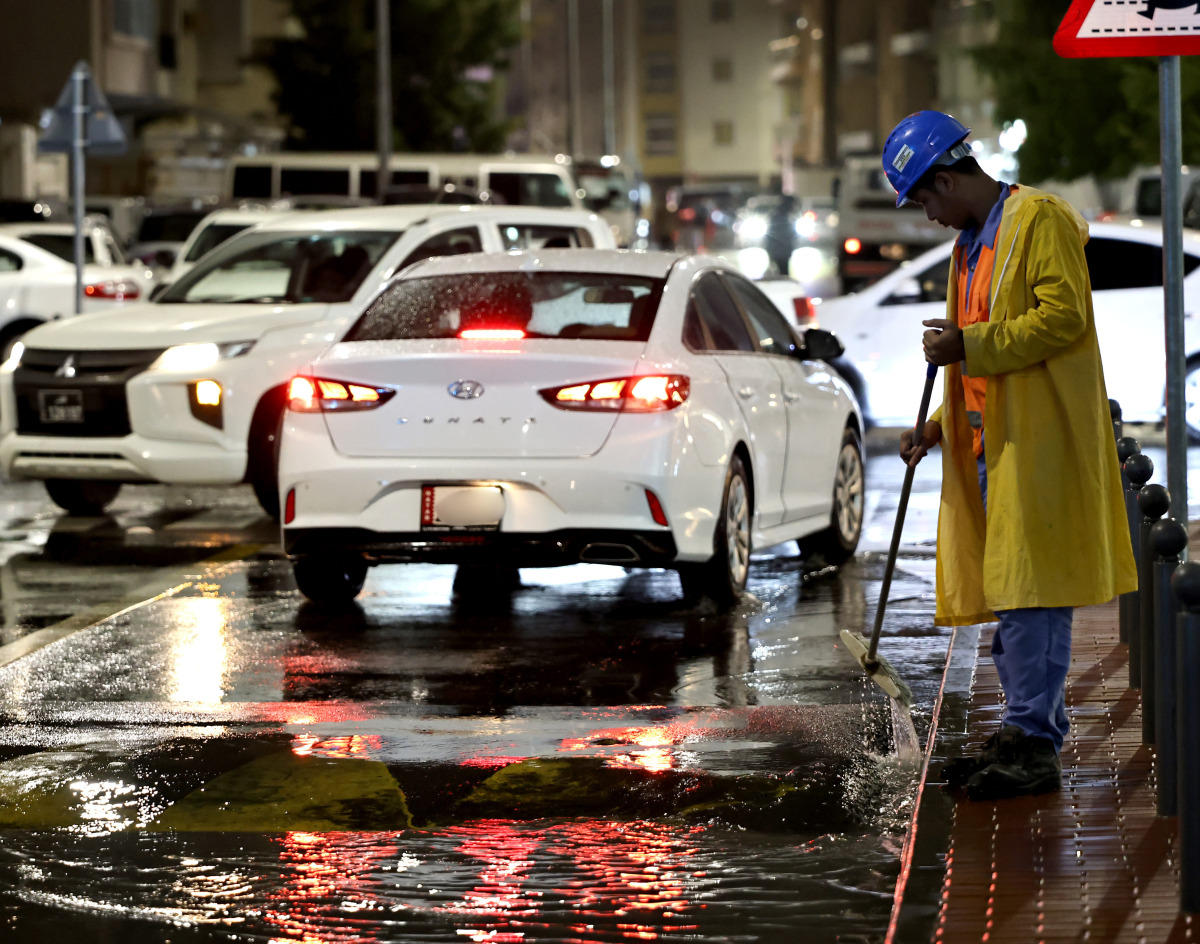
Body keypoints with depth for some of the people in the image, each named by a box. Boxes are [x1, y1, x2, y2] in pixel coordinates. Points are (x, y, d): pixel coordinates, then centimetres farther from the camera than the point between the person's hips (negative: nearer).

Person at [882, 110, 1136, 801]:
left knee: (1031, 594, -12)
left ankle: (1034, 745, -12)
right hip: (990, 445, 10)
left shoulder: (1040, 220, -7)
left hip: (1038, 444, -10)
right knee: (1005, 592, 10)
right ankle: (1030, 737, 15)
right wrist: (940, 426, 16)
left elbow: (1063, 317, -18)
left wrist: (968, 343, -19)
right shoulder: (972, 242, 23)